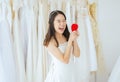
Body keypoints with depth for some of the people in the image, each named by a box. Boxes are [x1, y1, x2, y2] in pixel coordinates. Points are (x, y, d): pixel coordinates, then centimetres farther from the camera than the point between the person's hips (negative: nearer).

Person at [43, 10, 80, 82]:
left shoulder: (67, 36, -3)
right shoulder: (50, 41, -18)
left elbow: (77, 54, -1)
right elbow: (65, 60, -22)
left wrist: (75, 39, -13)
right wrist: (70, 40, -22)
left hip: (72, 72, 5)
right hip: (60, 73, -5)